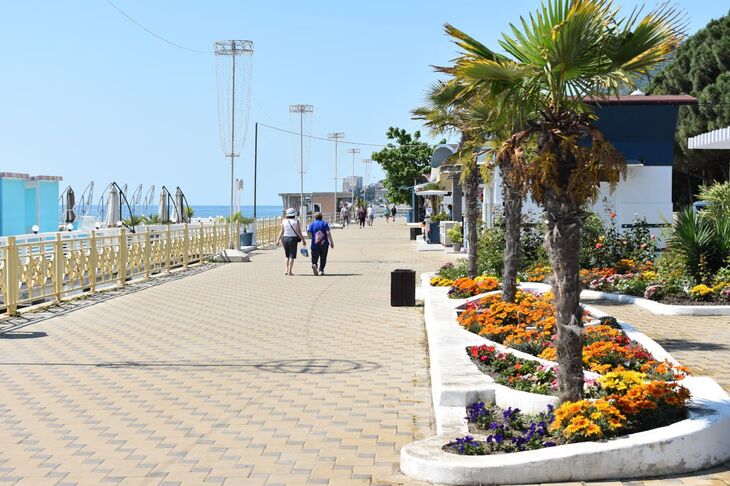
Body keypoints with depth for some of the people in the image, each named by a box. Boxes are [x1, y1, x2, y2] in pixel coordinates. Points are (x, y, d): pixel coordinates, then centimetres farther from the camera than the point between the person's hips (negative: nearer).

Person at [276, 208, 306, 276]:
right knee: (292, 256, 1)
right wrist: (303, 240, -1)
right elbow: (299, 232, -8)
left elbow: (281, 231, 2)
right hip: (293, 239, -4)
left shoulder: (284, 221, 0)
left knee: (287, 256, 18)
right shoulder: (296, 222, -9)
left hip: (285, 238, 4)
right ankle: (289, 271, -3)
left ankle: (287, 270, 18)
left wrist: (278, 240, 9)